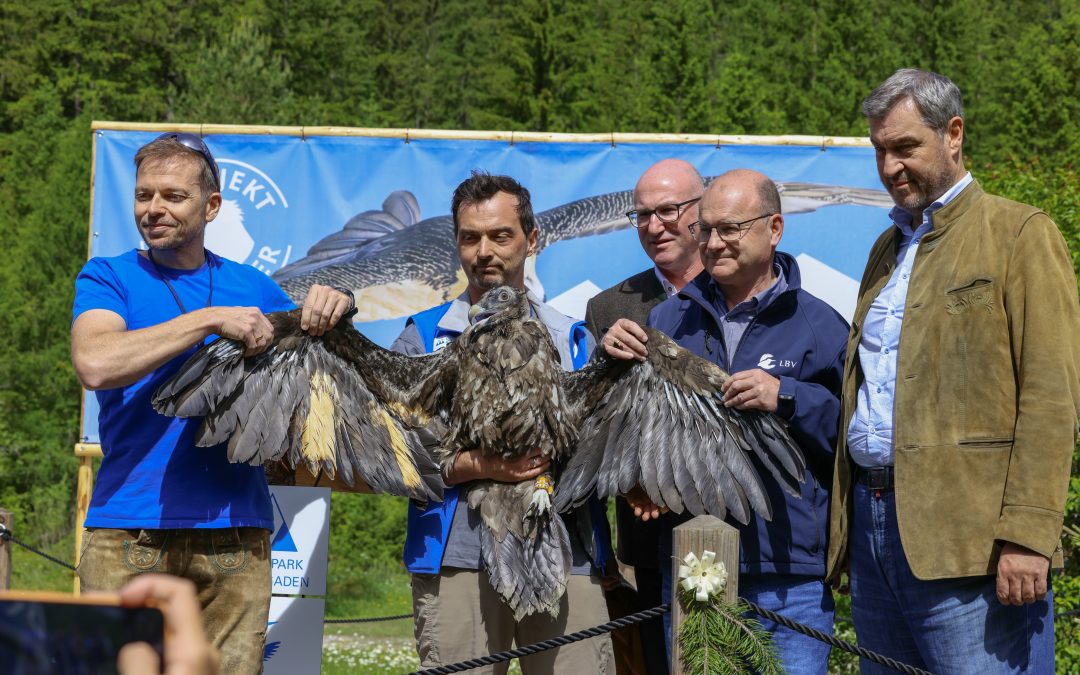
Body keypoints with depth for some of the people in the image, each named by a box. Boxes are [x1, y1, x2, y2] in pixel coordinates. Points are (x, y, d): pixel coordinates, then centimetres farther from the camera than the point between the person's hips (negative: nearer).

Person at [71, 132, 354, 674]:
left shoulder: (251, 287, 14)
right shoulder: (108, 278, 5)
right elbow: (94, 364, -15)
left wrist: (331, 310, -3)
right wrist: (211, 319, -15)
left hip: (235, 536, 3)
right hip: (129, 531, -3)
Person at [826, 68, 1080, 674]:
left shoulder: (1021, 234, -2)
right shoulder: (887, 249, 22)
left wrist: (1027, 534, -19)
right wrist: (847, 521, 12)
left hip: (966, 542, -7)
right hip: (872, 527, 7)